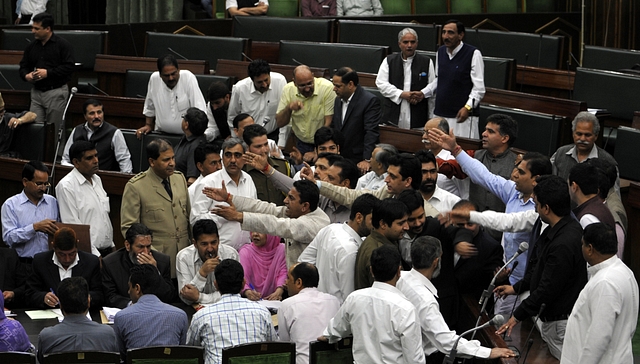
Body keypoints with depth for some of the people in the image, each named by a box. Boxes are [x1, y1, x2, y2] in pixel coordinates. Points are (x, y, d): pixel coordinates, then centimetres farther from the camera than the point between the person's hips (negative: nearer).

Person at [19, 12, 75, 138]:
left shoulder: (63, 45, -5)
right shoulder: (31, 46, 12)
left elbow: (69, 67, -12)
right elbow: (23, 66, 18)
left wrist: (48, 73, -18)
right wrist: (26, 75, -5)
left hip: (56, 92, -5)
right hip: (37, 92, 5)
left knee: (55, 131, -1)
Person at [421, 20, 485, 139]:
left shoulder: (473, 54, -8)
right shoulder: (440, 51, 12)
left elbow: (479, 88, -11)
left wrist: (468, 107, -25)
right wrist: (422, 93, 9)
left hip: (462, 115, -6)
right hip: (440, 114, 6)